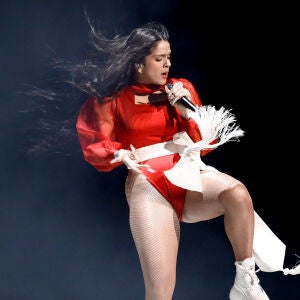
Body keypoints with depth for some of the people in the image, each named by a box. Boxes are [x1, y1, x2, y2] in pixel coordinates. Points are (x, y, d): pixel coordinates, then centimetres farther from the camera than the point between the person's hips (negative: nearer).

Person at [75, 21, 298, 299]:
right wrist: (121, 155, -12)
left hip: (188, 172, 3)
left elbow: (207, 142, 13)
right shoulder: (115, 100, 7)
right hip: (148, 183, -2)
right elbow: (94, 146, 8)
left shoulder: (180, 89, 13)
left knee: (237, 193, -34)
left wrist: (188, 111, -3)